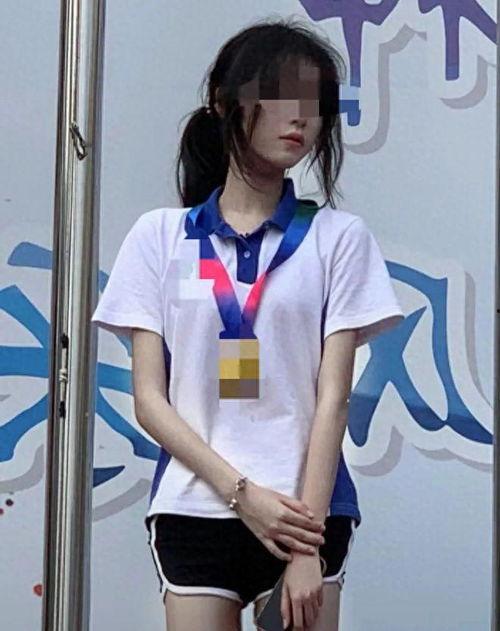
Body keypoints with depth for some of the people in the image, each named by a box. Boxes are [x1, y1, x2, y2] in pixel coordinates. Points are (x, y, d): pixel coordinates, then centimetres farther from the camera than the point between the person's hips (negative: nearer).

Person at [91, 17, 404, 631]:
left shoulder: (338, 236, 4)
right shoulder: (160, 234, 6)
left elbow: (332, 396, -2)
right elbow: (149, 400, 2)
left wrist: (308, 545, -9)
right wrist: (242, 490, -10)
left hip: (305, 511, 0)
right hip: (191, 508, 1)